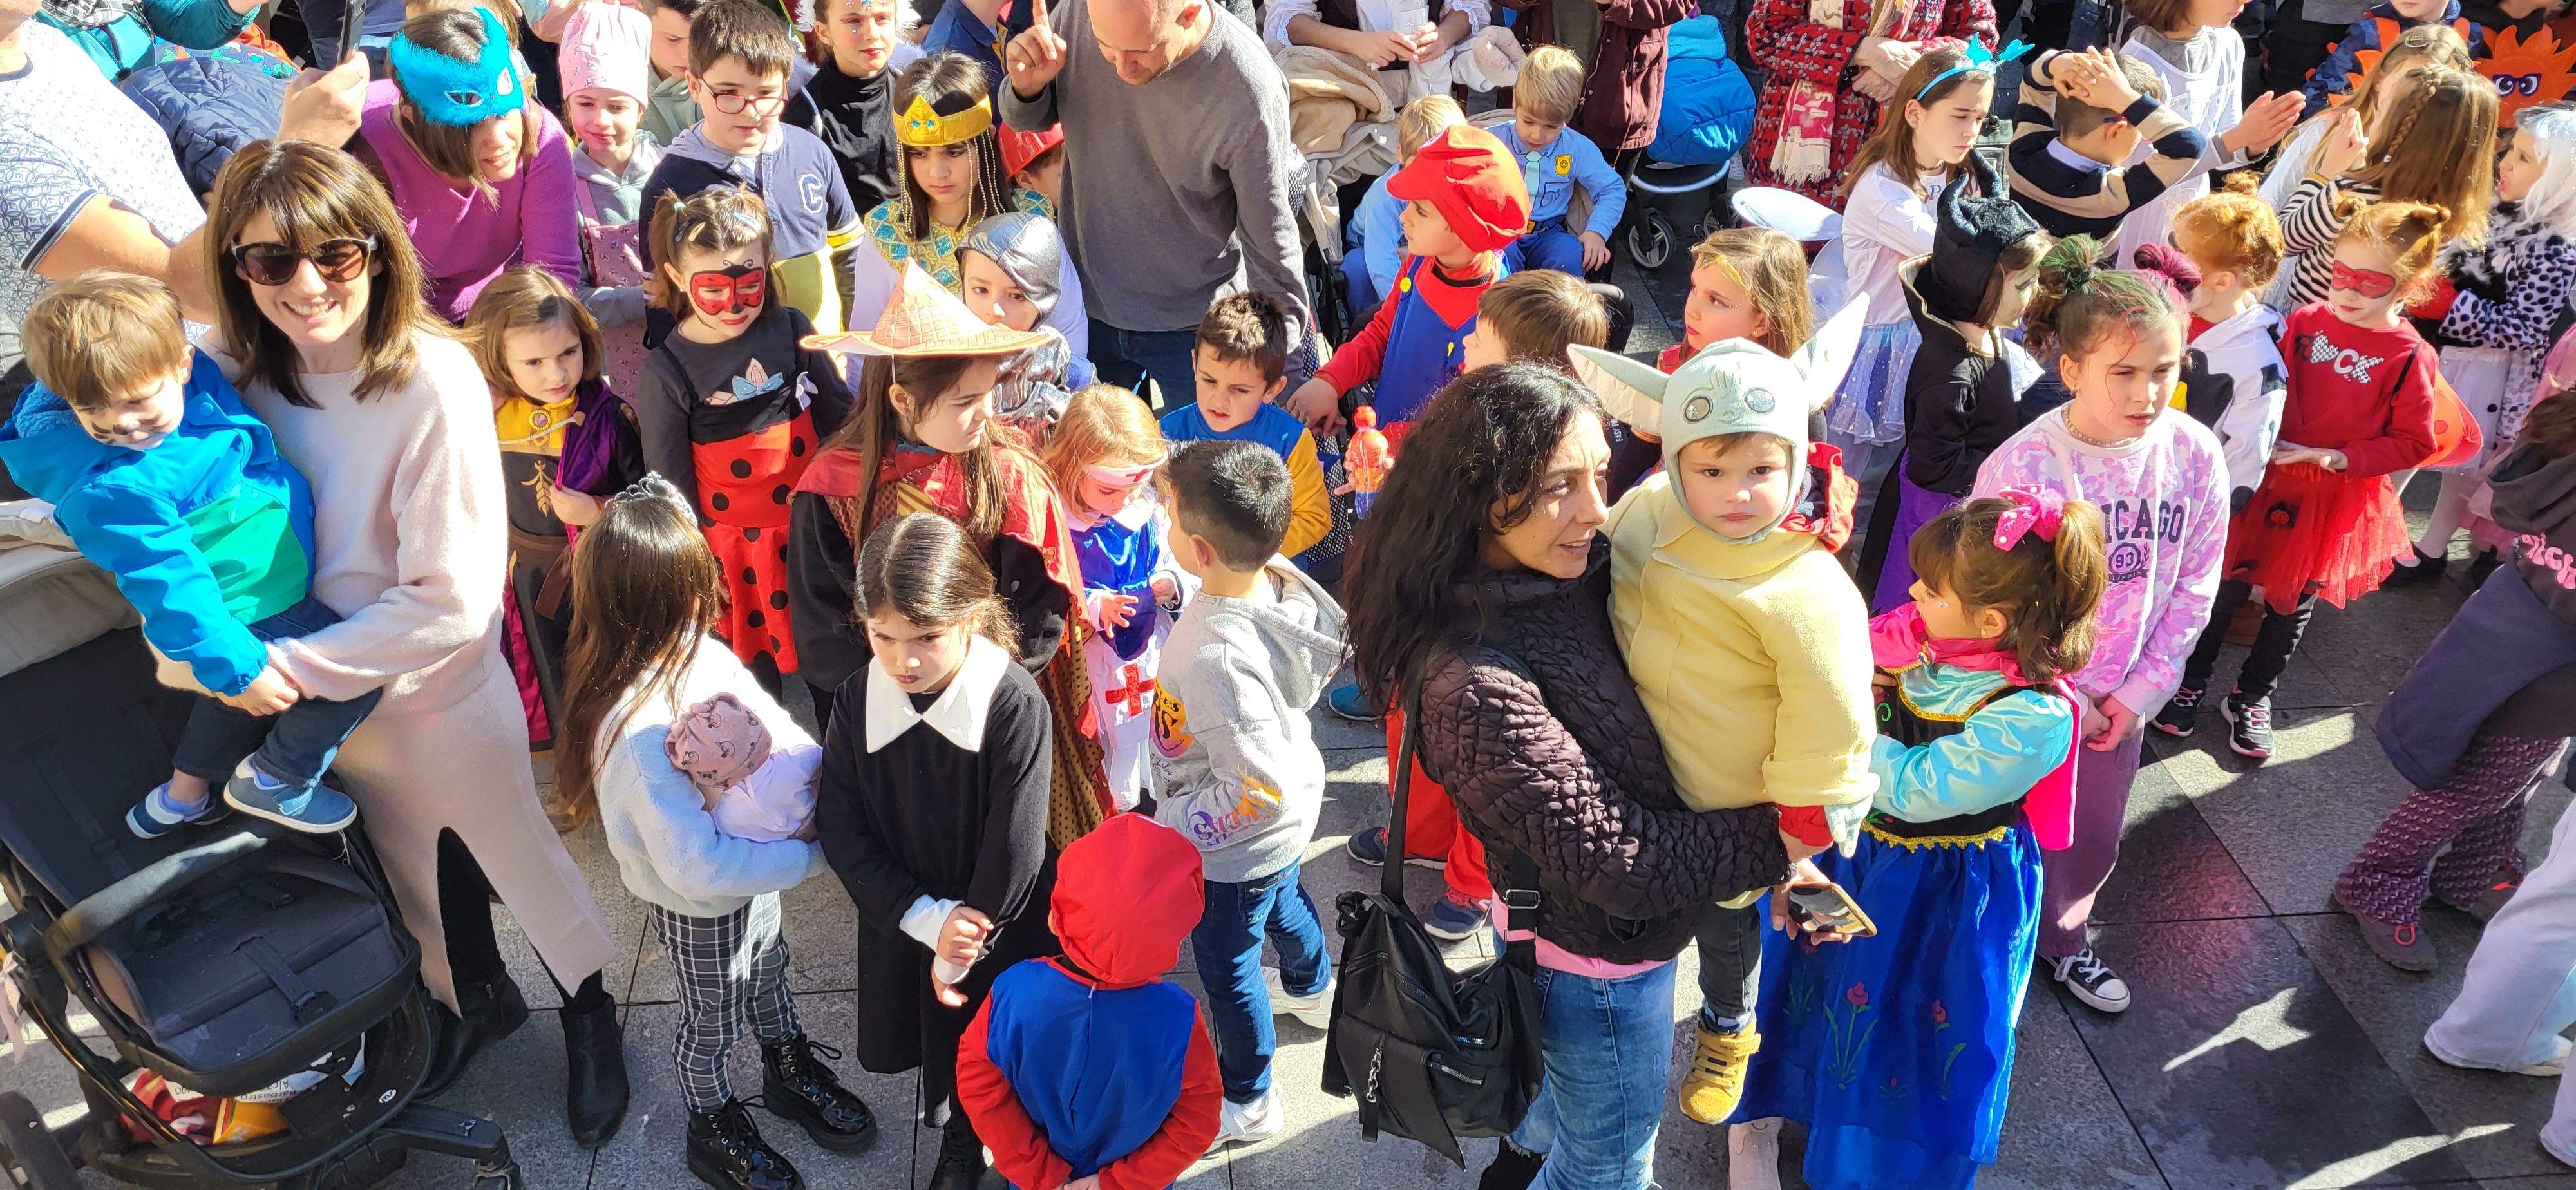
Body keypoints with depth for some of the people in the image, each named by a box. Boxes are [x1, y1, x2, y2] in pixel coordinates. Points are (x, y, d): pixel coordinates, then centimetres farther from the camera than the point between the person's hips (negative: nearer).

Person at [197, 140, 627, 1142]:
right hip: (330, 692, 5)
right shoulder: (228, 367, -11)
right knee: (412, 864, 25)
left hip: (443, 685, -5)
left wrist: (291, 667, -22)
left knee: (515, 851, 15)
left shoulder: (433, 380, -27)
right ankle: (475, 999, 53)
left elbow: (455, 600, -26)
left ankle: (588, 1011, 43)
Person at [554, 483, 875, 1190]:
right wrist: (811, 855, -28)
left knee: (767, 975, 31)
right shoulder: (635, 729, -40)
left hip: (758, 863, 7)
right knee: (712, 1021, 21)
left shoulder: (704, 654, -18)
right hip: (699, 909, -7)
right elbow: (698, 867, -38)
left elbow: (776, 729, -4)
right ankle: (713, 1128, 50)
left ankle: (789, 1073, 60)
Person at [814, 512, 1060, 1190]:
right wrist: (930, 921, -20)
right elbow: (842, 831, -11)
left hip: (1000, 931, -3)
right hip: (903, 927, 3)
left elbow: (1013, 854, -23)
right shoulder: (857, 702, -16)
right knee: (938, 1042, 23)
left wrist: (958, 955, -13)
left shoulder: (1016, 707, -28)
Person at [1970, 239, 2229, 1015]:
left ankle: (2061, 940, 50)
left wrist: (2140, 691, -5)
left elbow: (2193, 590, -1)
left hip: (2120, 697, 5)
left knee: (2093, 840, 23)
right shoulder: (2021, 465, -24)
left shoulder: (2195, 456, -10)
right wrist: (2064, 699, -12)